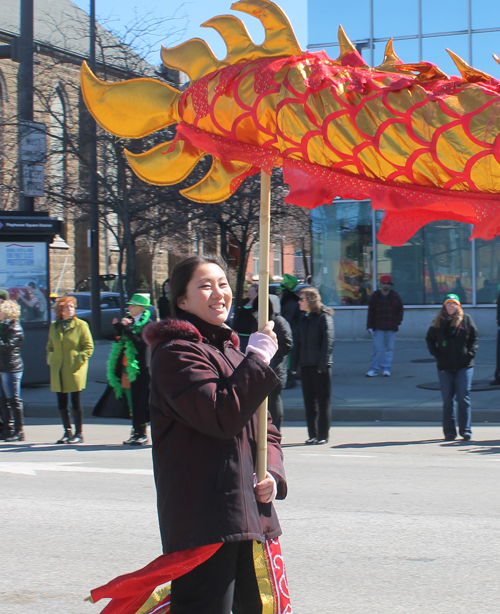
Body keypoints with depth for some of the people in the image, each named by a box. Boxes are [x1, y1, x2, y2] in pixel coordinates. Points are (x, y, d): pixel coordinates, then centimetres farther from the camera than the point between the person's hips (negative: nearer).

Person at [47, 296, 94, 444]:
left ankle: (78, 434, 6)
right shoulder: (54, 326, 11)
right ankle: (67, 432, 18)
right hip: (57, 370, 5)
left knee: (76, 402, -1)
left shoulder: (81, 325, -3)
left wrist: (79, 360, -12)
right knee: (61, 402, 7)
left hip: (75, 370, -5)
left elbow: (89, 347, -3)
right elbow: (50, 346, 20)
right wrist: (50, 360, 6)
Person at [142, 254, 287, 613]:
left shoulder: (230, 351, 20)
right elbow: (221, 416, -22)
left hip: (248, 513, 9)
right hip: (203, 519, -9)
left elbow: (264, 428, 22)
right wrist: (258, 359, -14)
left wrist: (273, 474, 3)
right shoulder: (177, 353, -9)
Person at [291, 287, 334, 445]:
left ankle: (323, 435, 4)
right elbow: (297, 342, 14)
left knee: (323, 401, 0)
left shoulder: (324, 317, -7)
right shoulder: (303, 318, 14)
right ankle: (312, 435, 14)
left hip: (320, 366, -7)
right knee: (309, 401, 8)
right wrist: (294, 364, 7)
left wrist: (323, 363, -19)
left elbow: (328, 341, -12)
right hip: (305, 366, 7)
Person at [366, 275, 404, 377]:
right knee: (377, 349, -2)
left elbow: (400, 311, 9)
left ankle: (386, 369, 11)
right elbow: (370, 313, 3)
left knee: (389, 349, 4)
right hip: (378, 328, -1)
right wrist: (370, 326, -1)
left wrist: (397, 323, -1)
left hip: (391, 328, 1)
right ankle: (373, 369, 3)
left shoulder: (395, 297, 6)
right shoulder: (375, 296, 4)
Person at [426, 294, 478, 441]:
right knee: (447, 400, 4)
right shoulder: (439, 321, 7)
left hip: (464, 365, -2)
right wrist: (436, 354, 1)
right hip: (445, 366, 2)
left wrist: (470, 354, -6)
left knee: (463, 398, -4)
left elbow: (474, 338, 6)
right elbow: (430, 339, 14)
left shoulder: (466, 319, 3)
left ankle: (465, 429, 2)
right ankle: (449, 431, 9)